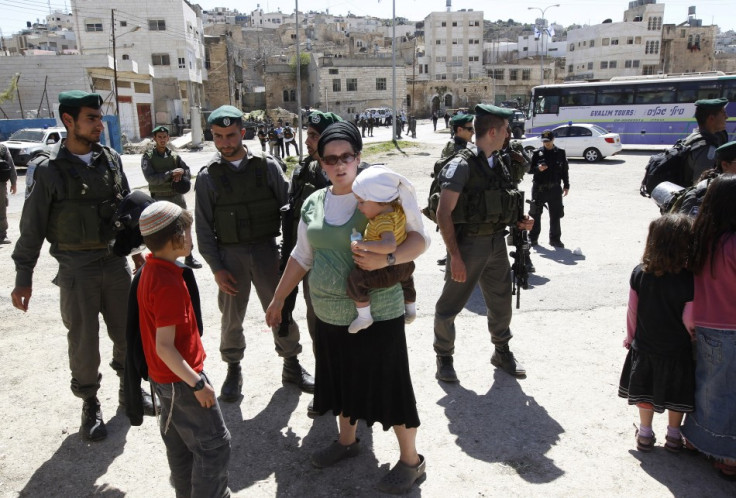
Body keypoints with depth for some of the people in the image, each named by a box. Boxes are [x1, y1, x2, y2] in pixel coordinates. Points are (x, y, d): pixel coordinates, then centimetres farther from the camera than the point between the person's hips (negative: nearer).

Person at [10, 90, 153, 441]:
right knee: (83, 342, 6)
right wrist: (23, 278, -3)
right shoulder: (50, 169, -9)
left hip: (115, 261, 4)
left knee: (127, 332, 13)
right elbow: (32, 228, -5)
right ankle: (90, 405, 26)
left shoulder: (111, 160, 3)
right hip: (76, 270, -4)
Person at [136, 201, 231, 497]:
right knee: (215, 445, 4)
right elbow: (164, 347, -28)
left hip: (163, 378, 10)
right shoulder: (170, 286, -28)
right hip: (181, 380, -10)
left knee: (180, 445, 23)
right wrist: (198, 384, -22)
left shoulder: (149, 269, 1)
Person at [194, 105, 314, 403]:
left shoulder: (267, 166, -2)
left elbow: (287, 208, 0)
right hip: (230, 255, 0)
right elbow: (204, 227, 0)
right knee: (231, 317, 11)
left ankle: (291, 366, 29)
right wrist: (216, 268, -5)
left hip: (267, 249, 0)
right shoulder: (208, 176, -1)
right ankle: (233, 369, 32)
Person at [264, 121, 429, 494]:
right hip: (329, 314, 6)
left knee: (390, 385, 5)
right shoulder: (313, 204, 5)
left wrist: (385, 259, -29)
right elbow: (301, 257, 14)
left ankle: (410, 460, 27)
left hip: (377, 313, -5)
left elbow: (420, 238, -12)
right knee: (342, 379, 22)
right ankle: (347, 441, 47)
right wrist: (278, 299, 16)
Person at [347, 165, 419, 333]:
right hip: (404, 263, 10)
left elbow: (390, 245, -49)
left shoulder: (383, 221, -32)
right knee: (406, 278, 41)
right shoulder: (399, 208, -7)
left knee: (355, 278, -15)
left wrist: (362, 244, -42)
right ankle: (411, 310, 59)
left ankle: (364, 317, -4)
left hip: (388, 270, -10)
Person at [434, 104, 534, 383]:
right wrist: (455, 256, -20)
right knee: (450, 306, 5)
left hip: (496, 242, 7)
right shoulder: (462, 165, -15)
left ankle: (502, 353, 39)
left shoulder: (498, 164, 8)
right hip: (469, 244, -7)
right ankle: (444, 357, 26)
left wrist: (518, 222, 2)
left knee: (501, 302, 18)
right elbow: (443, 214, -18)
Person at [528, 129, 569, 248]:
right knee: (536, 214, 5)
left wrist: (566, 185, 7)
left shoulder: (560, 153, 5)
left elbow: (565, 170, 10)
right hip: (539, 188, -1)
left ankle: (555, 239, 15)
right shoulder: (537, 153, 1)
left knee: (555, 215, 5)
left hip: (555, 188, 1)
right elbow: (529, 169, 2)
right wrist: (538, 168, -17)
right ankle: (533, 238, 16)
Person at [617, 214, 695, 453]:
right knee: (676, 395, 18)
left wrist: (631, 337, 11)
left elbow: (632, 311, -4)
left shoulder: (639, 273, -13)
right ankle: (673, 436, 31)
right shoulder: (689, 280, -22)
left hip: (644, 347, 2)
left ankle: (645, 434, 29)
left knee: (646, 391, 18)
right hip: (677, 351, -2)